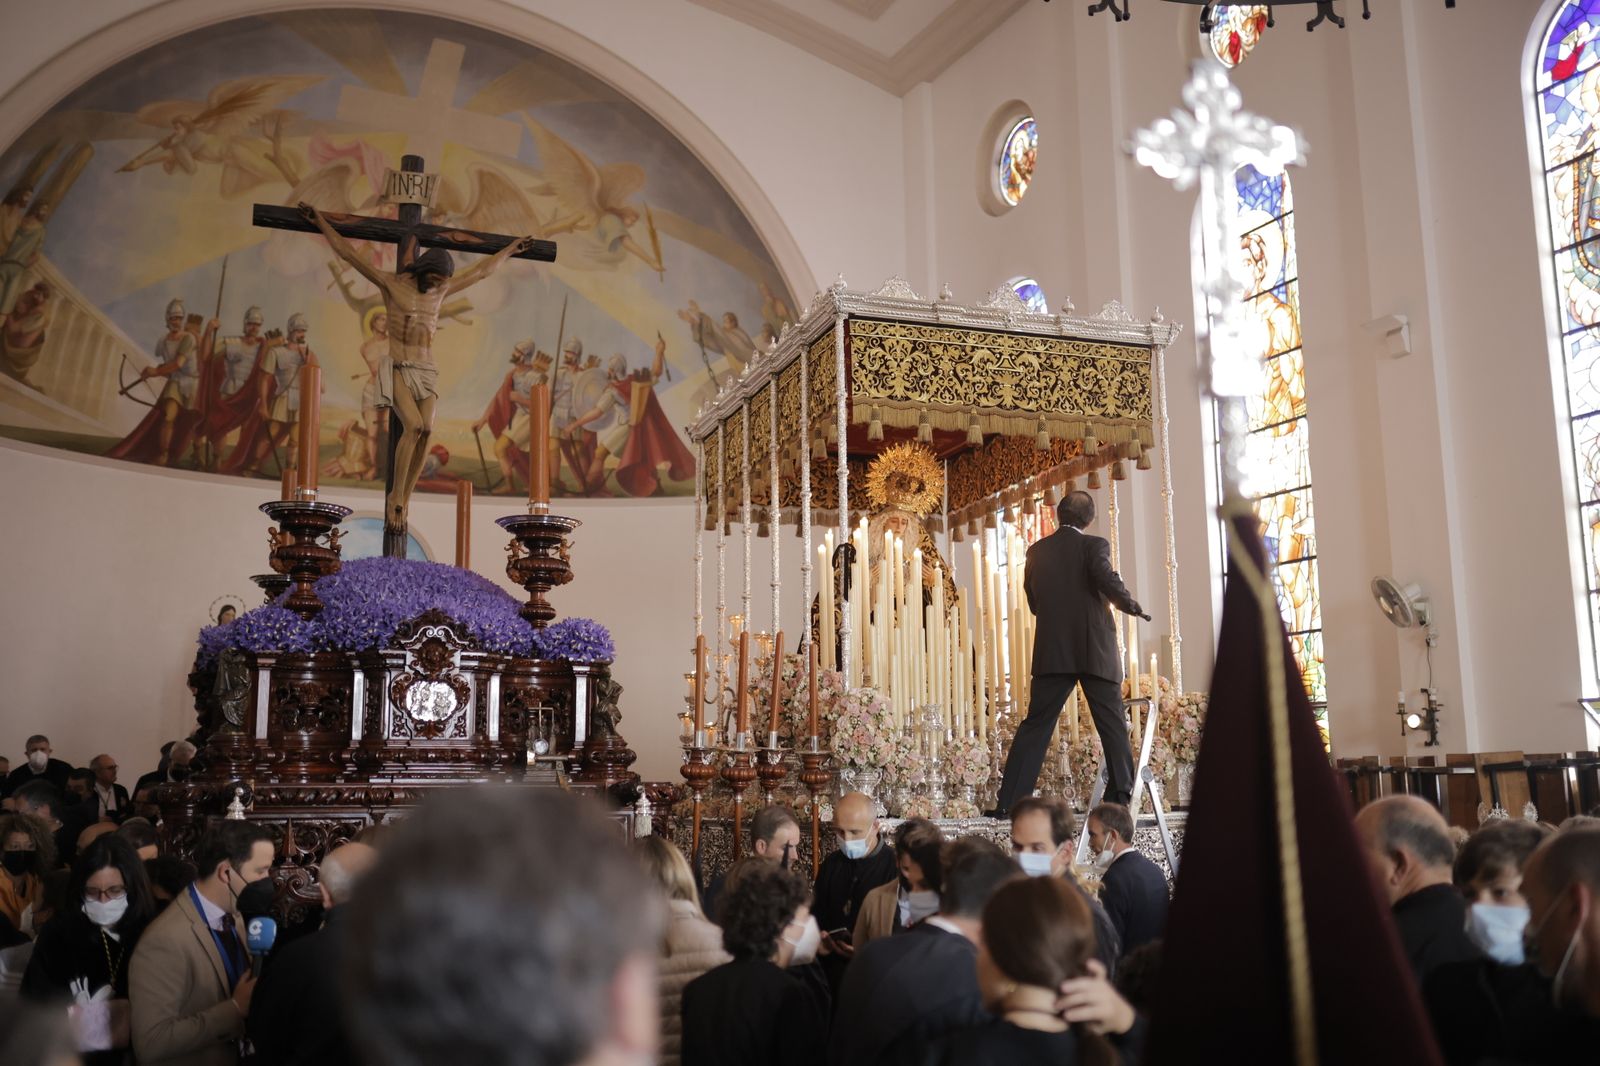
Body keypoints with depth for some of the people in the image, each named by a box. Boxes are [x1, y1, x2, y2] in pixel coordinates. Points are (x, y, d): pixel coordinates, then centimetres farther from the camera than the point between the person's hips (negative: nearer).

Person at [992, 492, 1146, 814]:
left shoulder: (1036, 552, 9)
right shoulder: (1094, 545, -3)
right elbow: (1108, 582, -19)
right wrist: (1134, 607, -2)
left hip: (1052, 652, 3)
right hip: (1095, 653, -3)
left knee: (1035, 725, 4)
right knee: (1113, 725, 6)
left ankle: (1010, 801, 0)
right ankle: (1122, 796, 3)